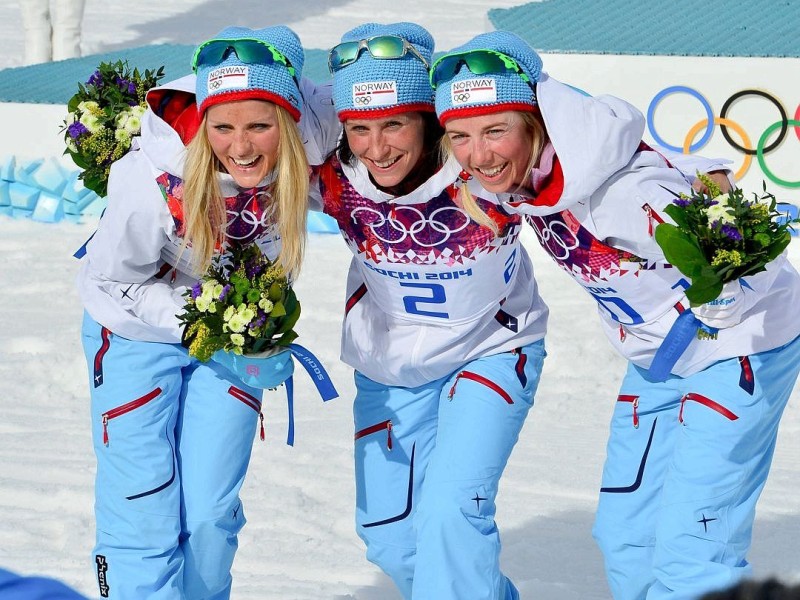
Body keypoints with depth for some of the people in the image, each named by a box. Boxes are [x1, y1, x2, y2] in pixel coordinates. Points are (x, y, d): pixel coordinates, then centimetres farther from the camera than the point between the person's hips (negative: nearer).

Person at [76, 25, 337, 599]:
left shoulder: (307, 150, -27)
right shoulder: (155, 181, -34)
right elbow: (103, 282, -18)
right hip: (139, 334, -3)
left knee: (211, 513, 7)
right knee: (143, 507, -8)